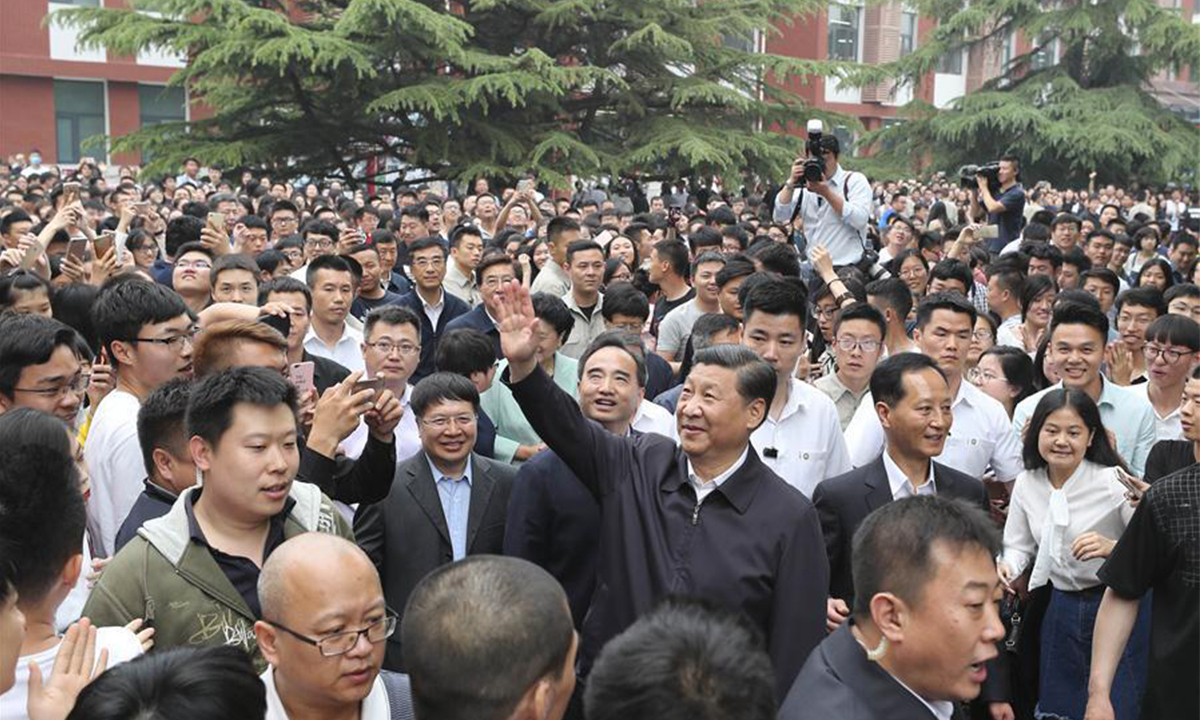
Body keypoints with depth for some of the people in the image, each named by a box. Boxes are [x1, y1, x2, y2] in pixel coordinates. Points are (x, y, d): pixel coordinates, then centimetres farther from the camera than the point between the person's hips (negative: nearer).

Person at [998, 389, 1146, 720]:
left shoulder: (1114, 482, -16)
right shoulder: (1026, 485, -2)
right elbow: (1019, 546, 7)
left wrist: (1113, 547, -33)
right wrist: (1006, 567, -13)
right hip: (1061, 608, 5)